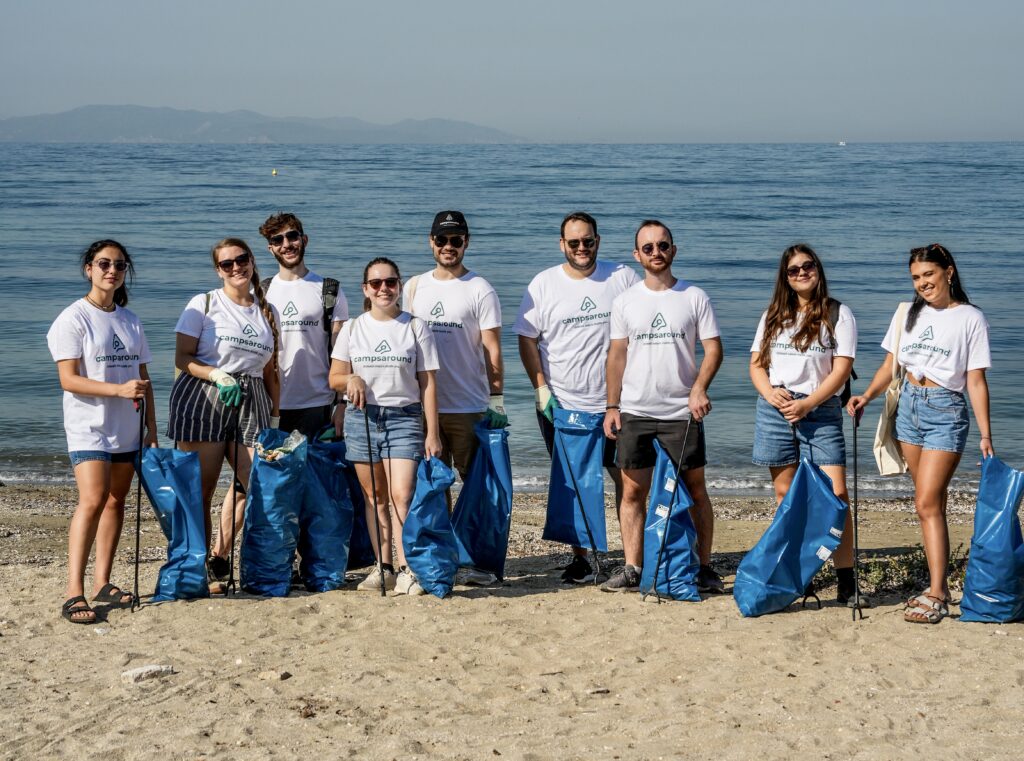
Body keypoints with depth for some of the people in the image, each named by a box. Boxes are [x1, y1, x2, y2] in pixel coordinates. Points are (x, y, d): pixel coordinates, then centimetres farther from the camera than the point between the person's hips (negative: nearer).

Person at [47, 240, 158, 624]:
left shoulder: (130, 321, 13)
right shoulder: (73, 318, -6)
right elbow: (68, 379, -13)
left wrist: (152, 428, 10)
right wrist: (119, 390, -23)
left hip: (125, 428, 6)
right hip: (89, 427, -6)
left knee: (116, 500, 7)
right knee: (93, 500, -18)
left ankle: (103, 583, 15)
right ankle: (74, 593, -19)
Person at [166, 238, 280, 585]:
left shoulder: (267, 312, 16)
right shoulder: (204, 304, 3)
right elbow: (182, 357, -2)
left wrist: (275, 416, 15)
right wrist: (217, 375, -17)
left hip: (250, 405, 4)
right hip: (202, 401, -4)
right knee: (201, 489, -4)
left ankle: (221, 555, 11)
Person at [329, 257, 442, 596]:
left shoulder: (415, 327, 4)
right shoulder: (352, 328, 9)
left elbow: (427, 383, 3)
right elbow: (334, 377, 11)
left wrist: (432, 433, -2)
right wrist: (351, 379, -13)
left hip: (404, 418, -2)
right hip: (362, 418, 2)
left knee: (401, 495, -14)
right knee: (374, 496, 6)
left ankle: (406, 570, -12)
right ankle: (383, 568, 14)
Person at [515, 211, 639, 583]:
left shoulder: (623, 278, 2)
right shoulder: (543, 284, 1)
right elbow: (527, 339, 4)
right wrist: (541, 388, -5)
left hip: (614, 402, 0)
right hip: (561, 405, 0)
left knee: (628, 478, -1)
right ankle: (580, 558, 16)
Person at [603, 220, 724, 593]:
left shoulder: (694, 297, 1)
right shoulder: (624, 301, 7)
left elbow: (713, 348, -1)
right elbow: (617, 355, 10)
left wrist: (699, 388, -17)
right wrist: (611, 407, 4)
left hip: (682, 412, -2)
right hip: (634, 412, 2)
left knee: (696, 491, 3)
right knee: (633, 492, 2)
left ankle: (704, 568, 11)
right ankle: (632, 570, 8)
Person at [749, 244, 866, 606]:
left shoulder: (838, 314, 3)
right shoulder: (773, 316, 14)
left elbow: (841, 369, -4)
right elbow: (756, 364, 13)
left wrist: (807, 403, -14)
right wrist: (770, 393, -8)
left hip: (820, 411, -3)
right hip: (775, 410, 4)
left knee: (836, 497, -11)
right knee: (785, 497, 5)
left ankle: (846, 583, -9)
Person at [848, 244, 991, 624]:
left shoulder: (970, 318, -3)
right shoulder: (907, 314, 10)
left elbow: (976, 381, -5)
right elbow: (890, 365, 12)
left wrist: (986, 435, -8)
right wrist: (866, 396, -5)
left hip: (946, 411, -5)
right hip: (909, 406, 5)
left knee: (927, 504, -12)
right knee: (931, 502, 9)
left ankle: (936, 596, -11)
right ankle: (939, 585, 15)